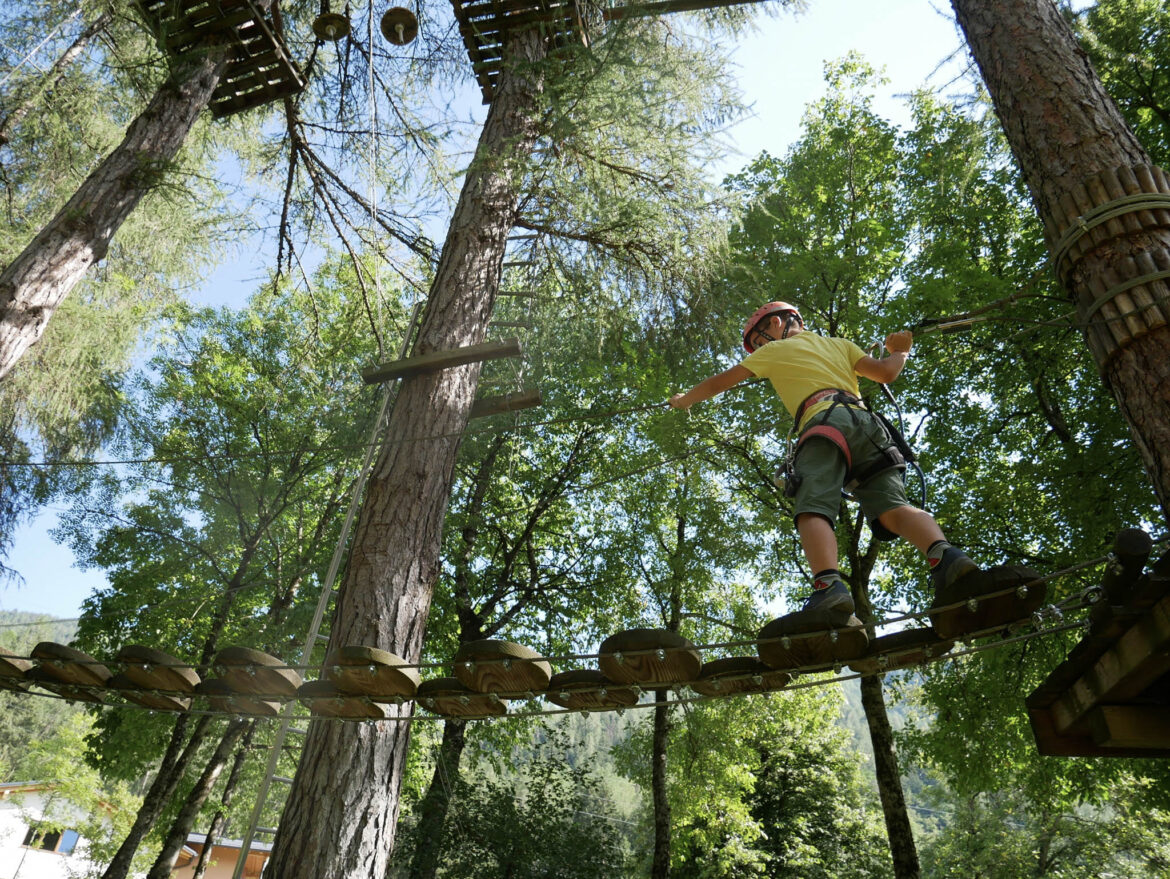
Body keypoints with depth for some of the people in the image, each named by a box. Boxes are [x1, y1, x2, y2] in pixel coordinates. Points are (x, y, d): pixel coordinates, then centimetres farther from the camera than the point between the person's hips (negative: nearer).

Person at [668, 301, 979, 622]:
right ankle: (945, 556, -35)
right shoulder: (840, 344, 34)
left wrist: (684, 400, 46)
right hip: (868, 422, 5)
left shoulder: (775, 350, 24)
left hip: (825, 423, -5)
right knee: (892, 508, -9)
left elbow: (719, 383, 29)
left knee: (813, 511, -18)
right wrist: (900, 351, 49)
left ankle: (829, 586, -42)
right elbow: (886, 373, 26)